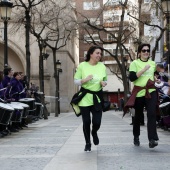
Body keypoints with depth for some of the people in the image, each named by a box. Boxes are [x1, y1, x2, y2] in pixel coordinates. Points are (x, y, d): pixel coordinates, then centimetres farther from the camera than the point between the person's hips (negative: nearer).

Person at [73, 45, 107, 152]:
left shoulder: (102, 66, 3)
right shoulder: (82, 65, -5)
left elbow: (105, 80, 14)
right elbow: (76, 81, -1)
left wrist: (104, 83, -9)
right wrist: (84, 80, -20)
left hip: (97, 97, 2)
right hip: (85, 97, -2)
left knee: (97, 122, -3)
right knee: (86, 122, 1)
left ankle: (94, 133, 34)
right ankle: (88, 143, 22)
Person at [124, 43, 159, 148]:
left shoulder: (153, 63, 13)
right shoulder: (135, 63, -2)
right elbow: (132, 78, -15)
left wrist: (155, 78, 13)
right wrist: (143, 70, -20)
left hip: (151, 91, 2)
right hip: (139, 92, -2)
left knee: (152, 114, -16)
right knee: (138, 116, 9)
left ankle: (152, 139, -21)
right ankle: (136, 137, 29)